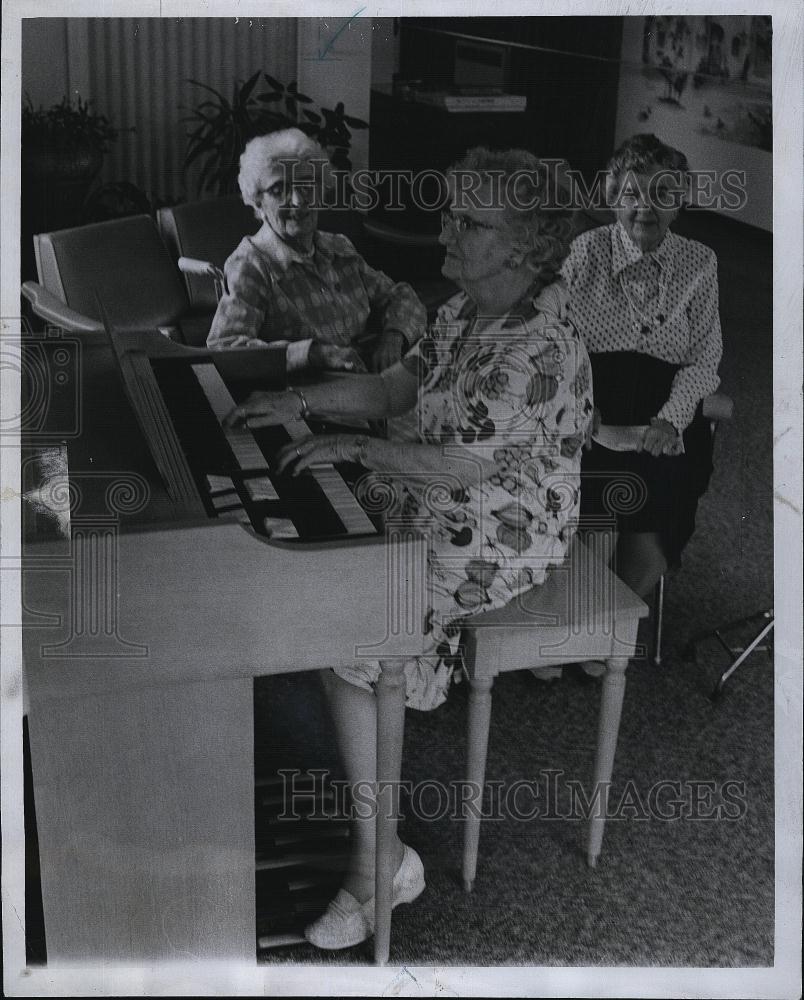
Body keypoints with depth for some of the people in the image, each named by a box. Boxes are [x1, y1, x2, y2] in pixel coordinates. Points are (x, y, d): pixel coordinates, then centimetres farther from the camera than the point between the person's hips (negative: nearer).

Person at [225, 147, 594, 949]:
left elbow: (463, 466, -29)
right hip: (431, 513, 10)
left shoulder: (539, 345, -25)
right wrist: (300, 400, 2)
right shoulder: (465, 311, 6)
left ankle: (378, 863, -9)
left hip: (499, 543, -10)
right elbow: (394, 387, 14)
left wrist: (355, 448, -25)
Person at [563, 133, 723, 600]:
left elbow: (704, 360, 5)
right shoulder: (587, 251, 4)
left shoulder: (699, 263, 8)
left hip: (668, 427, 1)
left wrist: (671, 419, -12)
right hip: (594, 415, -1)